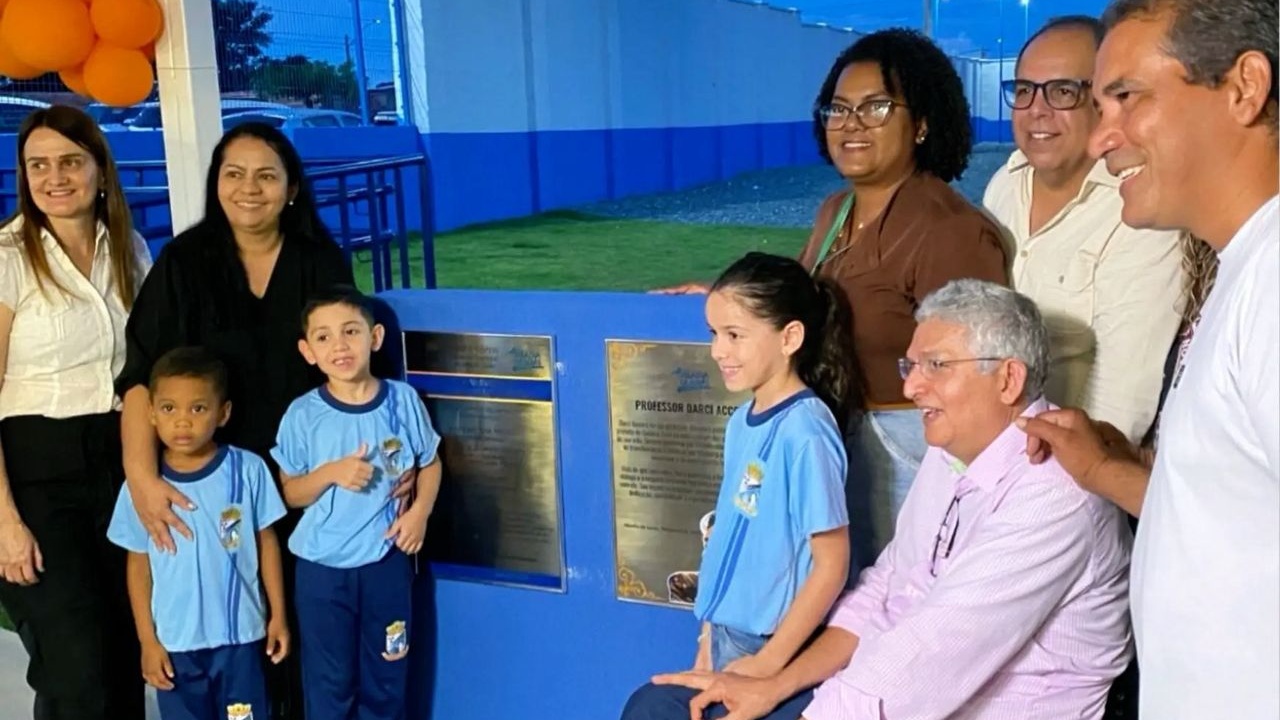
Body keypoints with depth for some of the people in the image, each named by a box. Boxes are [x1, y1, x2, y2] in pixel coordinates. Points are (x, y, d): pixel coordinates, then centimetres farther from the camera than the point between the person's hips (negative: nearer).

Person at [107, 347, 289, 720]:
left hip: (240, 634, -1)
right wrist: (147, 640, 1)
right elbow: (139, 565, 1)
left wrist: (278, 614, 2)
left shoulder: (248, 470, -10)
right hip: (174, 640, 1)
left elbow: (267, 542, 0)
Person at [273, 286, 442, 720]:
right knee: (329, 679, 11)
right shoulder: (303, 415, -9)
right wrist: (331, 473, -21)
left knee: (387, 673, 14)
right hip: (322, 565, -1)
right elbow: (291, 492, -3)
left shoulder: (403, 401, -6)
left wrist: (420, 511, -11)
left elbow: (430, 464, 6)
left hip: (387, 559, 1)